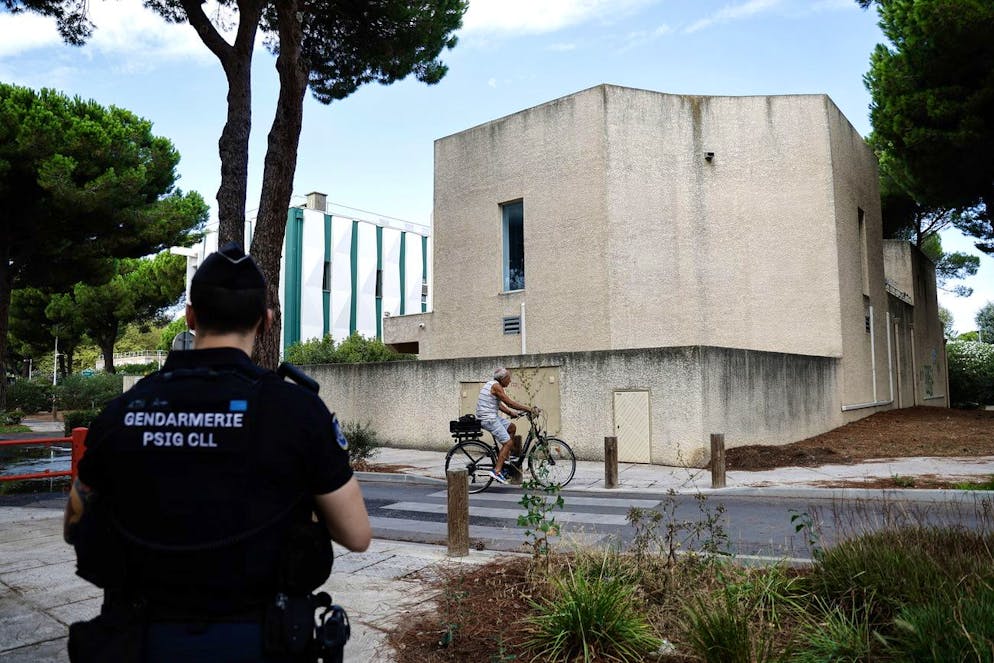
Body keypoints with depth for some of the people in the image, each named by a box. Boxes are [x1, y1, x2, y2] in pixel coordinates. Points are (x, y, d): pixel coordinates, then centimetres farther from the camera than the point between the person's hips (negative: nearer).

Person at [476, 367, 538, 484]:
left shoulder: (490, 384, 16)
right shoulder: (496, 386, -15)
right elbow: (510, 403, -19)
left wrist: (511, 413, 13)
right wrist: (530, 409, -16)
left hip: (491, 416, 10)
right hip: (489, 419, -10)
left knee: (512, 427, 20)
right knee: (508, 443, -9)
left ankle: (504, 458, 18)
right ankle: (497, 471, -12)